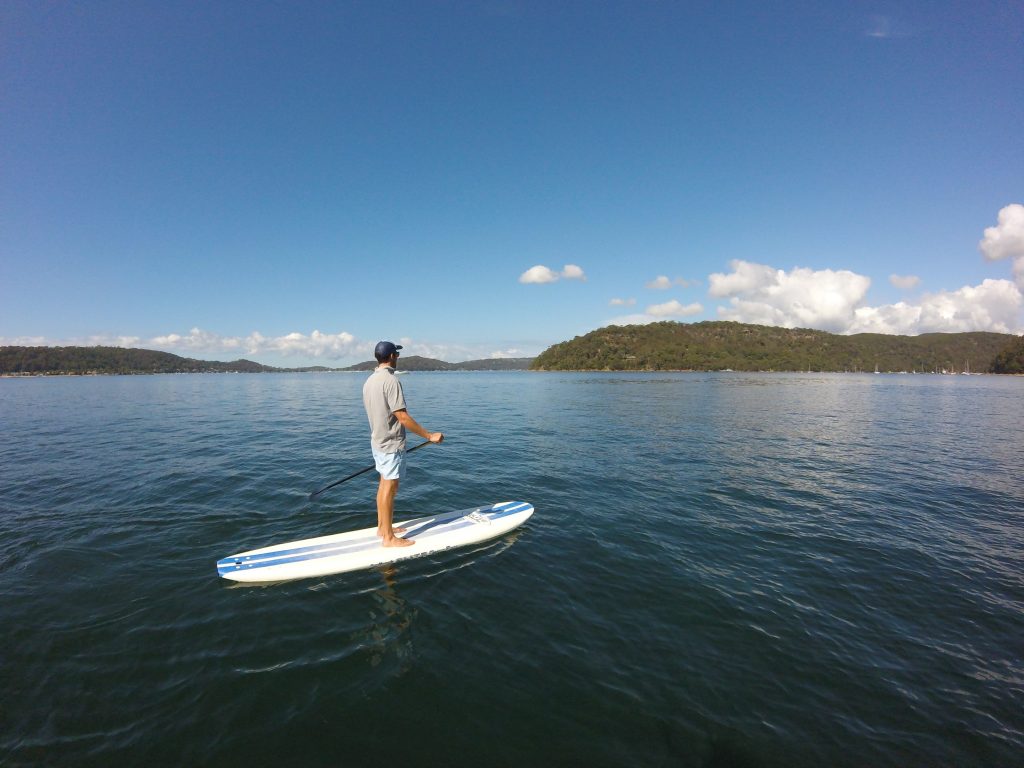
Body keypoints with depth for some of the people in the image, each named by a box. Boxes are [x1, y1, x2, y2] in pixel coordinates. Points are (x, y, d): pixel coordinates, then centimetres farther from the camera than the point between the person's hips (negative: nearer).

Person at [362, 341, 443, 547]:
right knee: (390, 488, -1)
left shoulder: (369, 381, 9)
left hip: (377, 442, 9)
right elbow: (402, 417, -24)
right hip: (392, 444, -9)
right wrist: (429, 436, -20)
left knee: (384, 485, 18)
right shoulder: (390, 380, -20)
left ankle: (382, 527, 30)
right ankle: (389, 537, 8)